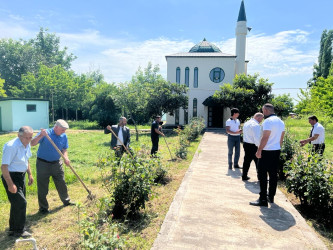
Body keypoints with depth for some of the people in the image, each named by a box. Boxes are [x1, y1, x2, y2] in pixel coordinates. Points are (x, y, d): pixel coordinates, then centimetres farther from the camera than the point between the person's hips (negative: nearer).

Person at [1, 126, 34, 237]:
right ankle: (18, 231, 11)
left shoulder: (27, 144, 2)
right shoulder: (11, 146, -25)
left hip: (21, 176, 9)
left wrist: (29, 174, 14)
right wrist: (10, 184, -24)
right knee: (21, 202, -6)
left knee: (18, 203, 17)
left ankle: (14, 228, 34)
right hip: (11, 177, -8)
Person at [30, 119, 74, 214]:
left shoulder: (64, 136, -2)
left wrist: (65, 157, -13)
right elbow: (32, 143, -21)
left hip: (56, 163, 4)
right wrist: (41, 136, -37)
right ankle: (43, 207, 22)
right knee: (42, 187, 6)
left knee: (61, 184, 14)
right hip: (43, 163, -4)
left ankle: (66, 201, 34)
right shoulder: (45, 133, -14)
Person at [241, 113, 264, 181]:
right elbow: (257, 139, -24)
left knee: (247, 160, 15)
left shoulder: (246, 123, 12)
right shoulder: (256, 125, -18)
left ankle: (244, 176, 21)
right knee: (258, 161, 5)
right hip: (253, 146, -8)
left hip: (245, 144, 9)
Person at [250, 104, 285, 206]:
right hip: (277, 151, 8)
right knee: (273, 174, 13)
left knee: (262, 175, -2)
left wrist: (259, 151, -15)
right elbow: (281, 138, 15)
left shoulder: (268, 121, -15)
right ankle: (271, 197, 23)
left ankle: (263, 199, 1)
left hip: (267, 152, -8)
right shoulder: (281, 121, 12)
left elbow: (265, 138, -19)